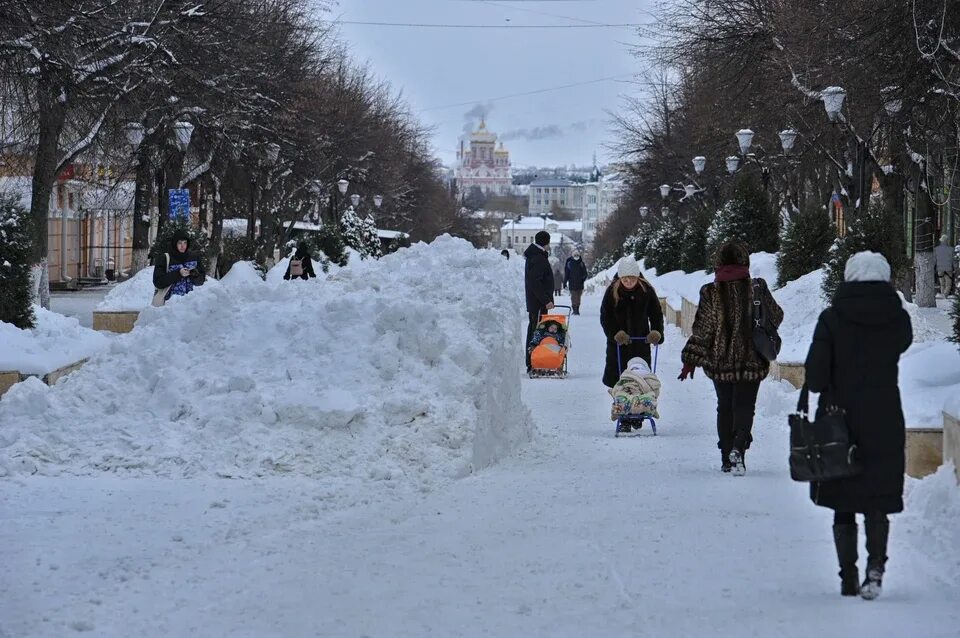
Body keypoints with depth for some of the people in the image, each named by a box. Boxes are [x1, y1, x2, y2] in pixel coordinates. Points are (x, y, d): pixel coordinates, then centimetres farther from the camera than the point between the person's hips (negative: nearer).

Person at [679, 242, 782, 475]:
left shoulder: (711, 292, -7)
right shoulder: (756, 288, -5)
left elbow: (702, 329, -6)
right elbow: (776, 316, 8)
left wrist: (690, 360, 1)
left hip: (720, 361, 1)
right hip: (751, 360, -1)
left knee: (725, 407, 14)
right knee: (744, 406, 1)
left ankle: (726, 458, 16)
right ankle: (738, 447, -24)